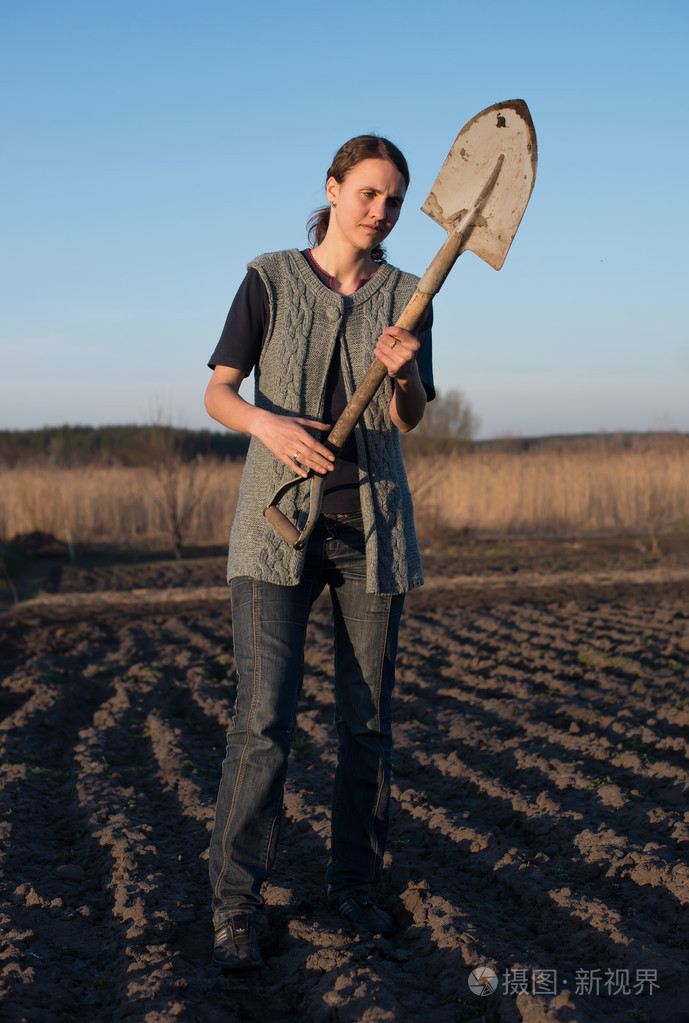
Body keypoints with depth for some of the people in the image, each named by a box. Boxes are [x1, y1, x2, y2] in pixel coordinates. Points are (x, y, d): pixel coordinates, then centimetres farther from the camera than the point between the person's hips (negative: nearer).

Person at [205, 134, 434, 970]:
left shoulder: (405, 296, 7)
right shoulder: (269, 280, 1)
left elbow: (410, 417, 0)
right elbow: (217, 394, -1)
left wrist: (404, 374, -23)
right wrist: (270, 424, -22)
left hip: (372, 523, 3)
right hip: (280, 521, -3)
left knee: (368, 718, 6)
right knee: (263, 719, -11)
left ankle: (354, 884, 21)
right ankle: (235, 907, -1)